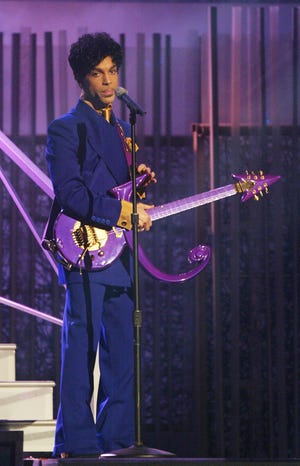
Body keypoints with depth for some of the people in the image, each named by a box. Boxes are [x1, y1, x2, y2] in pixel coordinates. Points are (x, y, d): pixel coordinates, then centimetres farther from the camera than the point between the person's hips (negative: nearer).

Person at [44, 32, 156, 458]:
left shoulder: (122, 129, 21)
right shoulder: (66, 128, -4)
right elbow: (68, 193, -14)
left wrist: (138, 182, 4)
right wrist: (120, 211, -19)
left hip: (119, 256, 8)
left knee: (124, 351, 7)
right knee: (81, 347, -7)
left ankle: (117, 439, 12)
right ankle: (76, 441, -5)